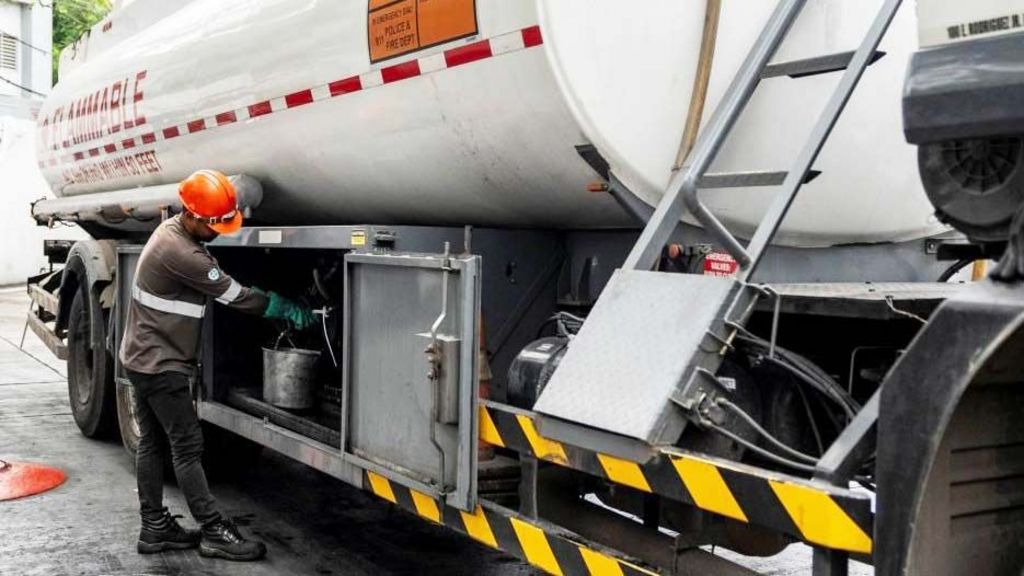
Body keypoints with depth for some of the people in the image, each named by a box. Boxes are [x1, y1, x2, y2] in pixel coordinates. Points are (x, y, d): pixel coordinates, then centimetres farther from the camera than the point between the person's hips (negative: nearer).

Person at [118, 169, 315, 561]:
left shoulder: (172, 231, 6)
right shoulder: (180, 253, -25)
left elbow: (227, 285, 11)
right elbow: (233, 295, -18)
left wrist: (278, 304, 5)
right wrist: (288, 310, -7)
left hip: (143, 358, 10)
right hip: (161, 364, -10)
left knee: (152, 442, 13)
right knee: (188, 447, -5)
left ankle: (155, 528, 22)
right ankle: (214, 532, 1)